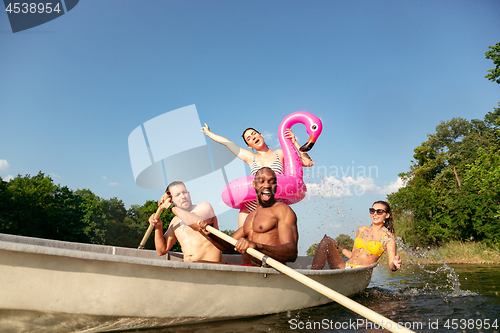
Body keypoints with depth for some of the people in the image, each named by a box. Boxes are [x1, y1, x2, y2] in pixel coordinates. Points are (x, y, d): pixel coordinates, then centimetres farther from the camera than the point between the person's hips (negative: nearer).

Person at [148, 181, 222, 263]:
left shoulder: (205, 207, 1)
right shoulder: (175, 222, 16)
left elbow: (199, 224, -24)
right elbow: (162, 250, 15)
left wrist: (171, 207, -16)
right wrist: (158, 227, 0)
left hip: (210, 264, -5)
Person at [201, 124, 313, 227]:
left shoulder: (280, 153, 10)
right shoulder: (251, 158, 13)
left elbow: (308, 163, 4)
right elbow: (227, 142, 24)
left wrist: (294, 143, -1)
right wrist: (208, 133, 34)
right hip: (249, 209, 2)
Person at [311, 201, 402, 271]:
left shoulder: (388, 237, 3)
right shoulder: (361, 230, 18)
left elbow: (391, 266, -3)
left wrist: (395, 264, -25)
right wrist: (337, 246, 23)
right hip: (345, 267, 6)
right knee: (326, 241, -15)